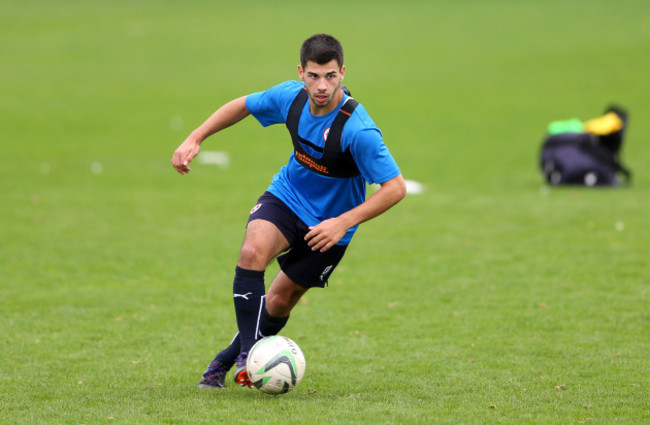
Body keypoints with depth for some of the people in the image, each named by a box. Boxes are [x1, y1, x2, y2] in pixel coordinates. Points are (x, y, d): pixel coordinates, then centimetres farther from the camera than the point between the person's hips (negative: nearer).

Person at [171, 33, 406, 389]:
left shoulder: (357, 129, -32)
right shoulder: (292, 97, -16)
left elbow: (395, 188, -29)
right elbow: (242, 106, 5)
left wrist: (343, 223, -35)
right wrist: (194, 139, -2)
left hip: (328, 224, -3)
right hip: (286, 197, 3)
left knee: (279, 302, 6)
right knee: (253, 251, -28)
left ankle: (228, 359, 31)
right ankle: (248, 353, -22)